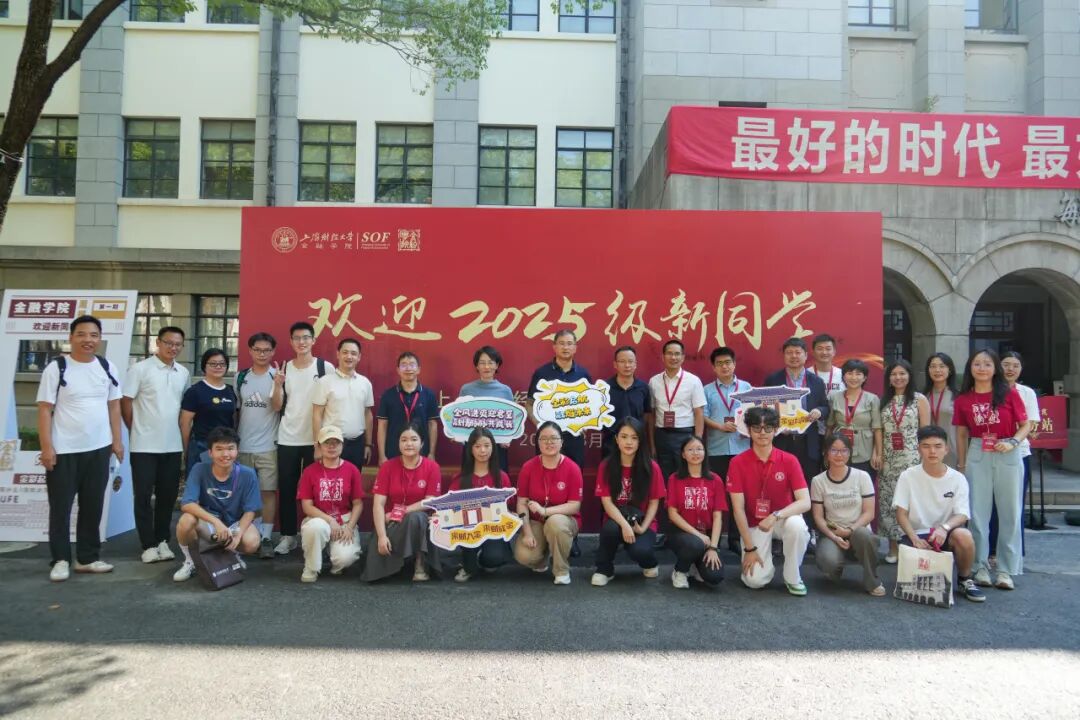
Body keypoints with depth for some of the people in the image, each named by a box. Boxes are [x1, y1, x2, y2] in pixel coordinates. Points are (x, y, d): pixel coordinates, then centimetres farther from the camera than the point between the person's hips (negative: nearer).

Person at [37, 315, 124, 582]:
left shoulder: (107, 368, 6)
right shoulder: (56, 368, -6)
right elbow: (44, 410, -7)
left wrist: (117, 441, 6)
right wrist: (46, 447, -12)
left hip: (98, 449, 4)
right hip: (64, 451, -4)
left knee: (93, 506, 11)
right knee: (61, 507, 5)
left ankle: (88, 557, 21)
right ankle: (61, 560, 16)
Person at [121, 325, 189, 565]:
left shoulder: (184, 373, 9)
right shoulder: (140, 369, -6)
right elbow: (125, 402, -5)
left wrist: (182, 434, 10)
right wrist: (136, 430, 0)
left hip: (173, 446, 5)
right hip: (144, 445, -4)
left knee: (168, 496, 9)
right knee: (143, 496, 2)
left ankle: (163, 541, 21)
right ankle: (149, 545, 10)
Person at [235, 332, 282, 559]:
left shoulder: (277, 376, -3)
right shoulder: (240, 377, 7)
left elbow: (277, 406, -14)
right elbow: (235, 410, 13)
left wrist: (277, 386, -31)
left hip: (268, 446, -4)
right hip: (243, 445, 4)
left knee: (268, 491, -2)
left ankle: (266, 538, 2)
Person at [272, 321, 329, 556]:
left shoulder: (325, 367, -1)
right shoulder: (284, 368, 8)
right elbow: (278, 406, 6)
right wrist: (278, 384, -12)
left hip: (315, 438, -3)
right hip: (287, 439, 3)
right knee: (286, 488, 5)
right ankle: (288, 536, 15)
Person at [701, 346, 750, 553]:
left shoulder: (746, 387, 10)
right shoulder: (707, 390, 7)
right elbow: (703, 417, -1)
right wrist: (721, 426, -15)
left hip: (741, 448, 1)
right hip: (716, 448, 0)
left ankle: (736, 537, 11)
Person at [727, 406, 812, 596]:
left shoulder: (789, 460, -12)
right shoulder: (738, 463, -13)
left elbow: (805, 502, -18)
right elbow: (738, 508, -12)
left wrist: (775, 516, -34)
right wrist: (749, 548, -14)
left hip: (784, 518, 0)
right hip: (754, 524, 0)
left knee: (797, 526, -36)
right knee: (755, 581, -16)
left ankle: (792, 578, -9)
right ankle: (765, 558, 21)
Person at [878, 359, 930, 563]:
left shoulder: (920, 399, 2)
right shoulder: (884, 400, 12)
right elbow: (879, 431, 11)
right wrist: (878, 455, 4)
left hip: (912, 458, -3)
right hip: (888, 459, 3)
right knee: (888, 501, 2)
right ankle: (893, 548, 10)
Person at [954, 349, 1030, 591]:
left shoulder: (1010, 394, -4)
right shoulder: (963, 400, 1)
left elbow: (1026, 425, 0)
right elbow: (961, 435, 7)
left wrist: (1013, 442, -18)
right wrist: (961, 465, 6)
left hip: (1007, 456, -1)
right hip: (977, 456, 1)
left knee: (1009, 513, 4)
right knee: (977, 514, 4)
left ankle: (1006, 571, 14)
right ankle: (981, 567, 13)